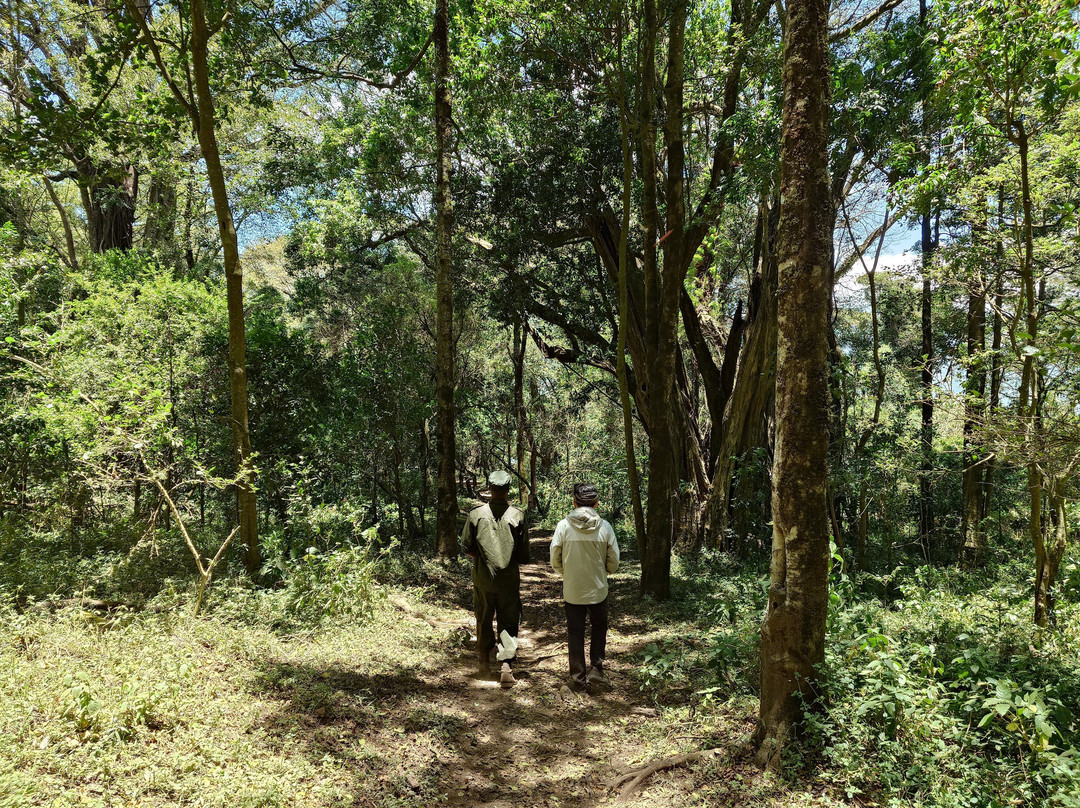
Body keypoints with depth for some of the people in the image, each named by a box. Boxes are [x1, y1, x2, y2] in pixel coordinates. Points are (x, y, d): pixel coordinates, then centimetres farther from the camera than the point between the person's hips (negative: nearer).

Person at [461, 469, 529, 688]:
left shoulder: (476, 514, -8)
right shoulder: (517, 516, -9)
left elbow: (466, 548, -1)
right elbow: (524, 555, -5)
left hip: (482, 578, 1)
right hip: (509, 579, -1)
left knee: (484, 622, 17)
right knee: (509, 623, 8)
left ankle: (483, 663, 30)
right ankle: (507, 665, -3)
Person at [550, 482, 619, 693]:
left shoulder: (564, 526, -12)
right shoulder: (604, 527, -10)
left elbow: (555, 561, -4)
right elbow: (613, 562, -3)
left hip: (572, 590, 0)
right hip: (598, 589, 0)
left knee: (575, 633, 12)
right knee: (599, 628, 21)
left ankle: (578, 677, 19)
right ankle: (596, 669, 11)